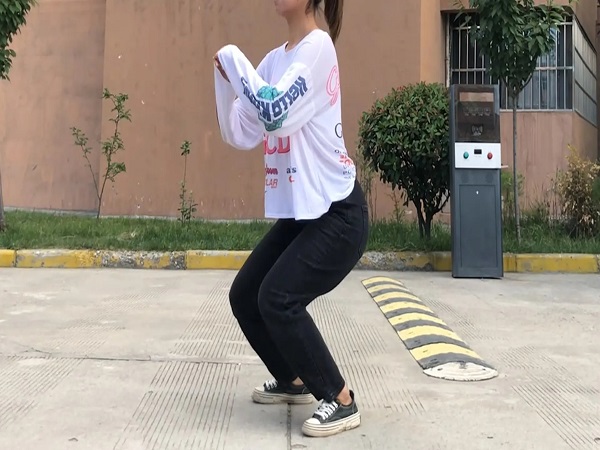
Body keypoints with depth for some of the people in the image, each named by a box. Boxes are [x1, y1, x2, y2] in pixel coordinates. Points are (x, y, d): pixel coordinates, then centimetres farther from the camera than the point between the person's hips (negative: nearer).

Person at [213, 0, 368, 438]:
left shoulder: (318, 46, -13)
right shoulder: (274, 59, 9)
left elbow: (276, 113, -26)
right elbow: (240, 135, 9)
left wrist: (234, 60, -14)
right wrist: (225, 78, -4)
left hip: (337, 213, -8)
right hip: (298, 213, 8)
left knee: (278, 299, -17)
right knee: (245, 295, 9)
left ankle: (341, 401, -1)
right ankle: (293, 381, 29)